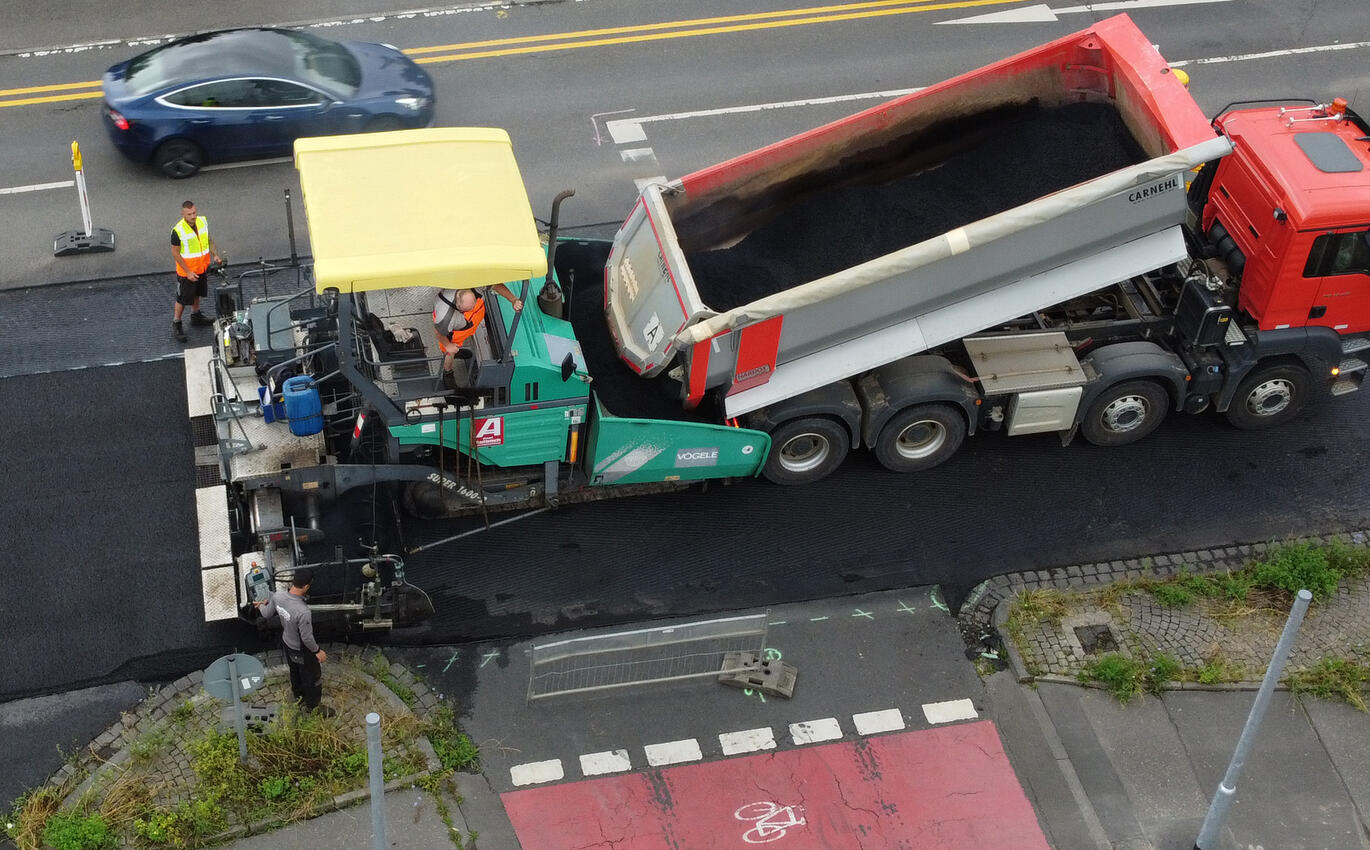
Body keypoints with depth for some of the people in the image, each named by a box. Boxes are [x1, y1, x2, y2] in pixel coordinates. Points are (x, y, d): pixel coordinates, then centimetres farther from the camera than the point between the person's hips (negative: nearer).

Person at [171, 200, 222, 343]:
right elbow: (175, 253, -19)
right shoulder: (178, 230, -26)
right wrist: (188, 272, -19)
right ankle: (176, 325, 21)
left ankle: (196, 316, 47)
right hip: (186, 271, -6)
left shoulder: (203, 221, -8)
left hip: (201, 268, 6)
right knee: (182, 299, 5)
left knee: (196, 293, 26)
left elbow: (209, 239, 9)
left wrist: (215, 255, -4)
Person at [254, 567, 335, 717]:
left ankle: (299, 698, 56)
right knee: (313, 677, 19)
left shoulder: (277, 596, -23)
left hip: (287, 643, 7)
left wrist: (261, 606, 20)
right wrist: (317, 651, -10)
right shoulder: (303, 612, -43)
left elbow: (267, 615, -3)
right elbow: (307, 638, -29)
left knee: (295, 672, 32)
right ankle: (314, 706, 41)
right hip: (302, 651, -7)